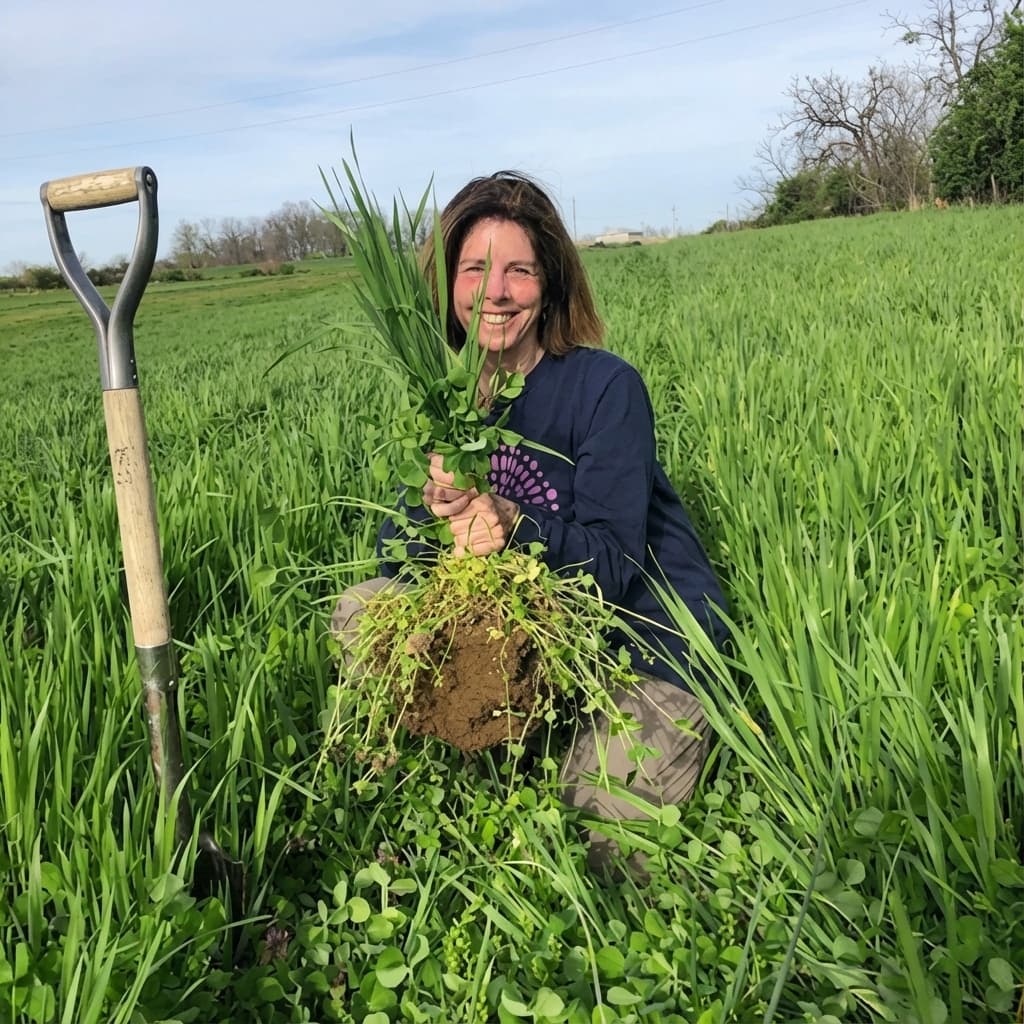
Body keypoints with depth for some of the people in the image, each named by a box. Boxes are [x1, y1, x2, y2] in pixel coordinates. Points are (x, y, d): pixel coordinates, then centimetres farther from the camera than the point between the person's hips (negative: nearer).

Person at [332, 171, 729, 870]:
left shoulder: (606, 386, -17)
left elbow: (612, 564, -21)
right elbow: (391, 550, -6)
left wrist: (512, 524, -36)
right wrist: (437, 511, -29)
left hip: (648, 635, -5)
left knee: (598, 839, -15)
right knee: (361, 611, -4)